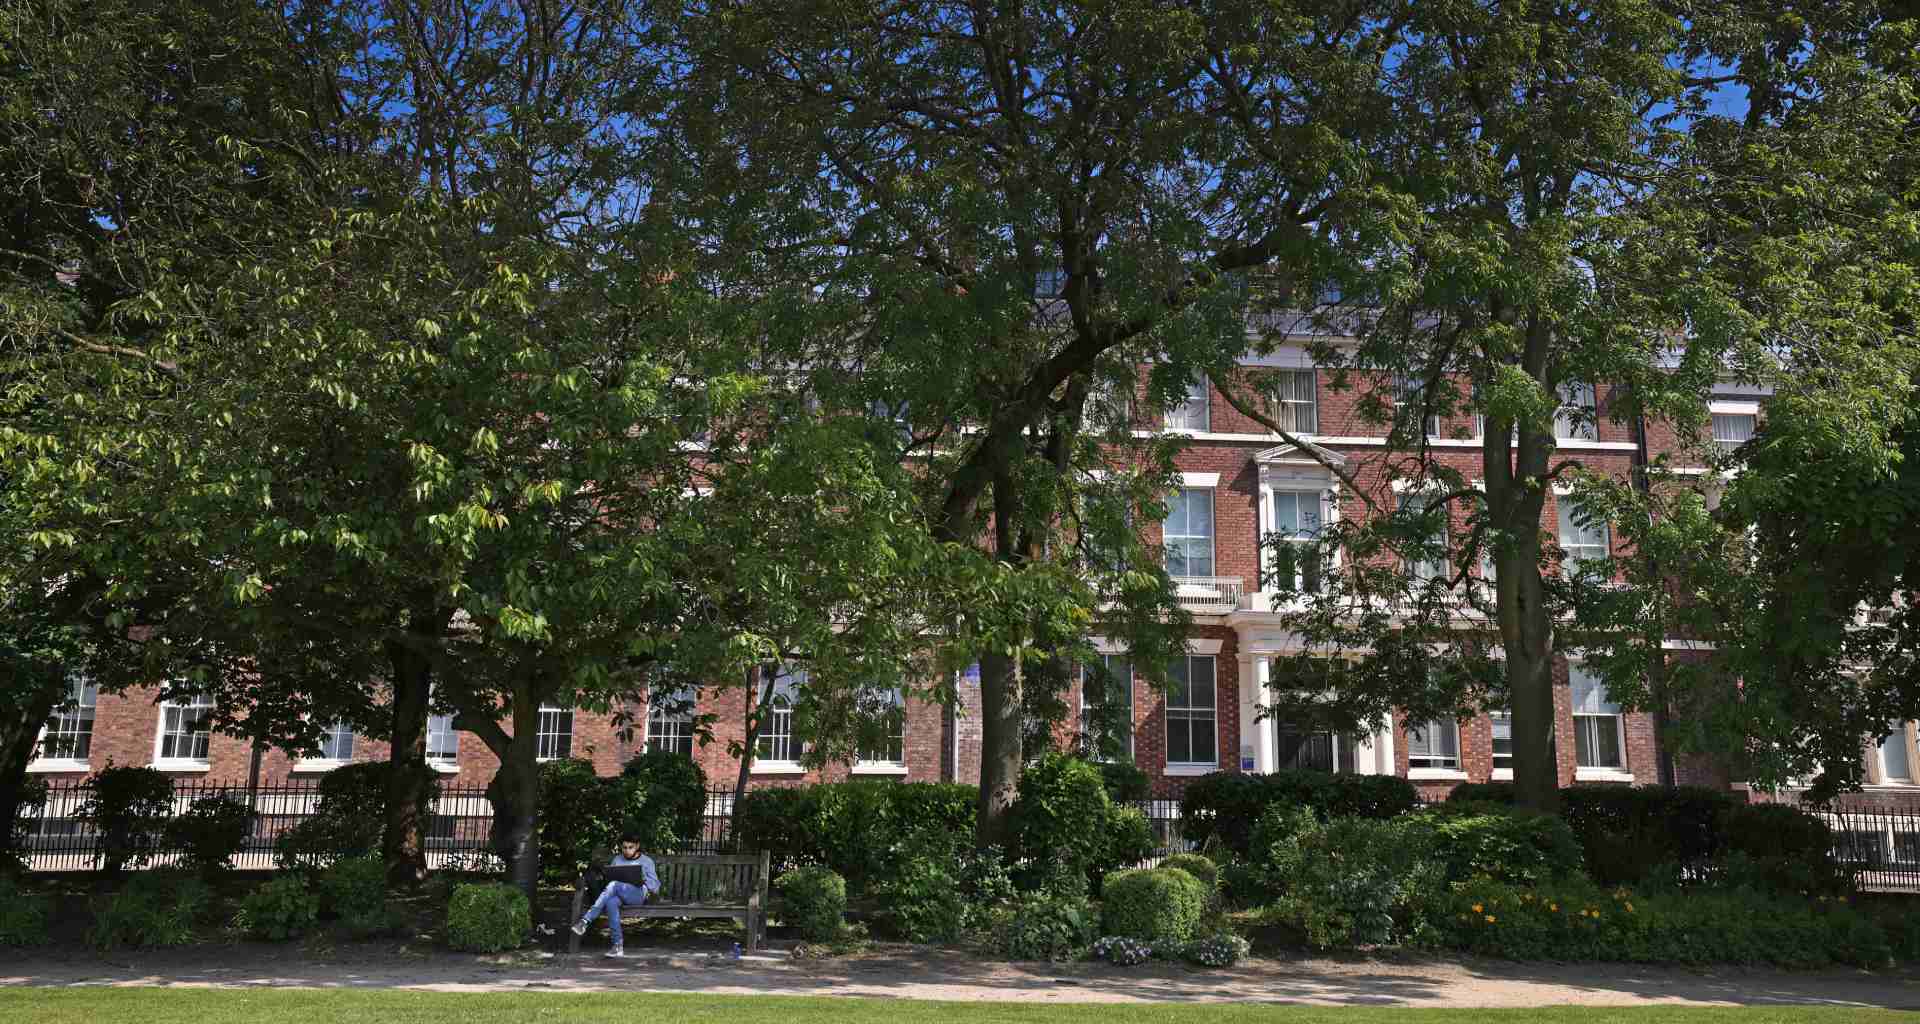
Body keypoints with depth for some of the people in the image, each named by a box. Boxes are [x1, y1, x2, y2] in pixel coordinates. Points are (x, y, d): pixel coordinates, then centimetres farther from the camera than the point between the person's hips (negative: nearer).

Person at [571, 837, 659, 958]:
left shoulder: (646, 861, 15)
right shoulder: (617, 860, 25)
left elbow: (655, 887, 10)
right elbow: (608, 878, 18)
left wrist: (643, 880, -10)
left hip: (637, 894, -3)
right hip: (618, 894, 3)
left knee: (614, 885, -34)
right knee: (611, 902, -37)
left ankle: (585, 920, -36)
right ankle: (618, 945, -41)